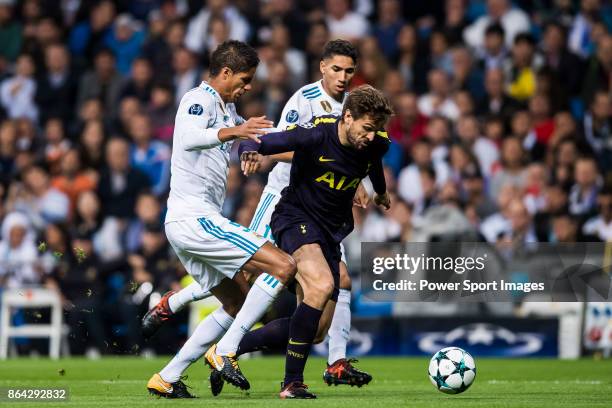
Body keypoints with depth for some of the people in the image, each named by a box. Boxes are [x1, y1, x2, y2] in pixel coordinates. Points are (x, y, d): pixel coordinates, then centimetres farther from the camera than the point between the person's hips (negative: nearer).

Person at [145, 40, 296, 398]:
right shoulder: (200, 100, -10)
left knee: (238, 304, 16)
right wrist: (232, 131, -49)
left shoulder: (227, 108, 21)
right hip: (194, 217, -11)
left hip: (189, 222, 11)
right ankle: (226, 351, -17)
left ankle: (167, 378, 12)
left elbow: (263, 139, 40)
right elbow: (189, 138, -33)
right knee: (283, 265, -15)